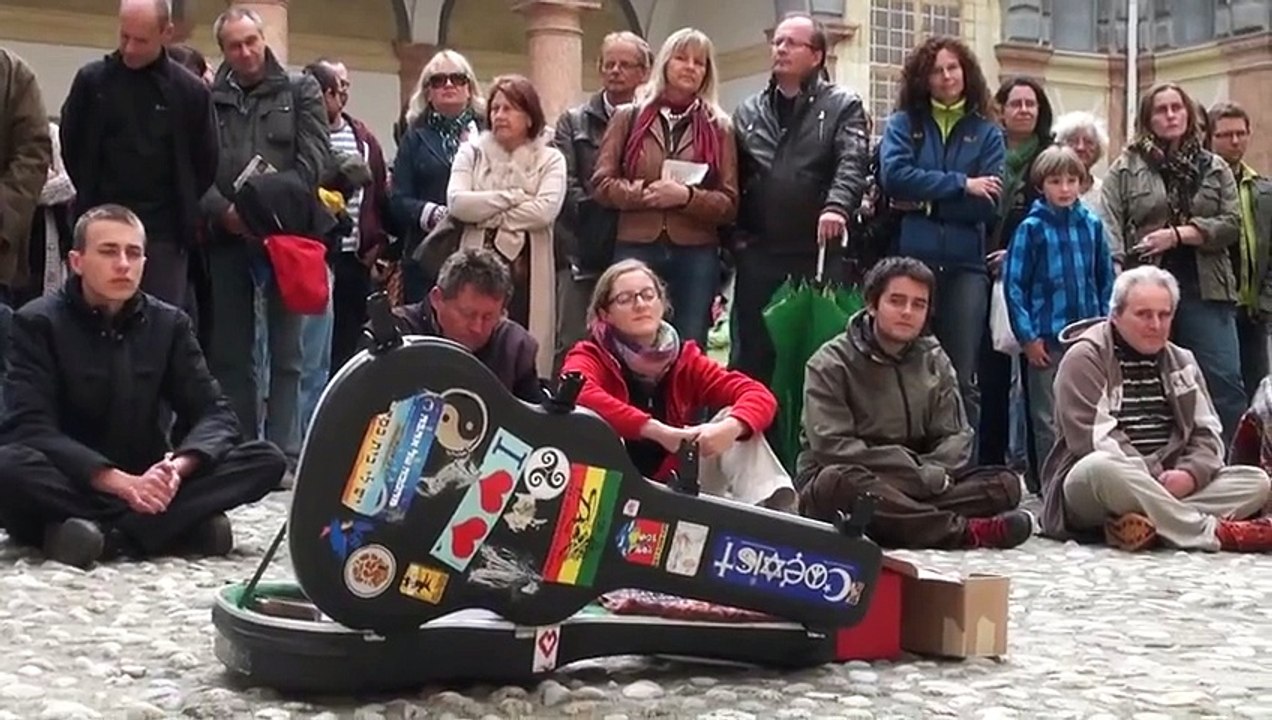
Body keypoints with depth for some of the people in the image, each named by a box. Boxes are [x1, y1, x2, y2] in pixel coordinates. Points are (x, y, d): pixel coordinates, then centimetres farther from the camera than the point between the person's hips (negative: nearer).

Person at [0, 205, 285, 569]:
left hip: (144, 486, 4)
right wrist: (121, 482, -31)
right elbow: (32, 428, -18)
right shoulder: (38, 322, -6)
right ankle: (177, 525, -33)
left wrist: (178, 467, -26)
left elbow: (215, 413, -2)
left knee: (267, 460, -16)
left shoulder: (169, 323, 5)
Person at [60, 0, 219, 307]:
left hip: (165, 234, -1)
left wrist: (183, 212, 7)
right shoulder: (91, 80, 1)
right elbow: (71, 148, 10)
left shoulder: (191, 92, -1)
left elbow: (206, 164, 7)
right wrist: (95, 199, 10)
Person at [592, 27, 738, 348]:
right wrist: (643, 194, -13)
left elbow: (729, 205, 2)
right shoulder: (629, 117, 8)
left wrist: (687, 196, -15)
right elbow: (602, 183, 2)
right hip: (636, 249, 0)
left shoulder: (719, 127, 7)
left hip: (696, 255, 0)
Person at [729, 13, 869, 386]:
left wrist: (836, 206, -31)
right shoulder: (748, 111, 14)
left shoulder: (843, 105, 3)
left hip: (819, 253, -3)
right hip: (758, 254, 3)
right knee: (750, 356, 7)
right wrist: (734, 236, 0)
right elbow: (733, 179, 12)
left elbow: (853, 163, -13)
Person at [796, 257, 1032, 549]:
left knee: (1005, 484, -14)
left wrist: (932, 473, -19)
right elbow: (832, 446, -17)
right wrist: (918, 474, -22)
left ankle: (900, 521, -30)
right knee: (838, 482, -40)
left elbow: (956, 436, 5)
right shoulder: (830, 363, -6)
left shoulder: (935, 361, 11)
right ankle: (961, 531, -35)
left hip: (919, 486, 5)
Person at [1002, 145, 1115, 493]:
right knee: (1049, 421, 5)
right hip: (1047, 340, -3)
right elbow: (1014, 284, -6)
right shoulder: (1031, 228, -6)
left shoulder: (1092, 225, 4)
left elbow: (1106, 281, 10)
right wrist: (1027, 336, -8)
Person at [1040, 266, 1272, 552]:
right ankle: (1216, 532, -31)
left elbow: (1207, 433, 10)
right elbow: (1095, 439, -15)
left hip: (1165, 486, 6)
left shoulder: (1182, 362, 15)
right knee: (1101, 467, -40)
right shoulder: (1085, 359, -5)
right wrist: (1155, 477, -22)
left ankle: (1142, 522, -33)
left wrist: (1190, 474, -13)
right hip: (1089, 488, -6)